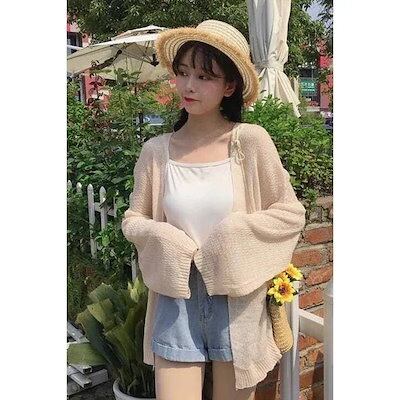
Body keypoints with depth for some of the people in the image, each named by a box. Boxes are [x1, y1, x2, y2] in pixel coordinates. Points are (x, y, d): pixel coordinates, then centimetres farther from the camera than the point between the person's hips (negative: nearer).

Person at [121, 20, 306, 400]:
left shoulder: (251, 141, -8)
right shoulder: (156, 151, -2)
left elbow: (291, 213, -4)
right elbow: (132, 220, 7)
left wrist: (229, 239, -14)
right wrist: (166, 241, -12)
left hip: (237, 301, -1)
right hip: (175, 300, 1)